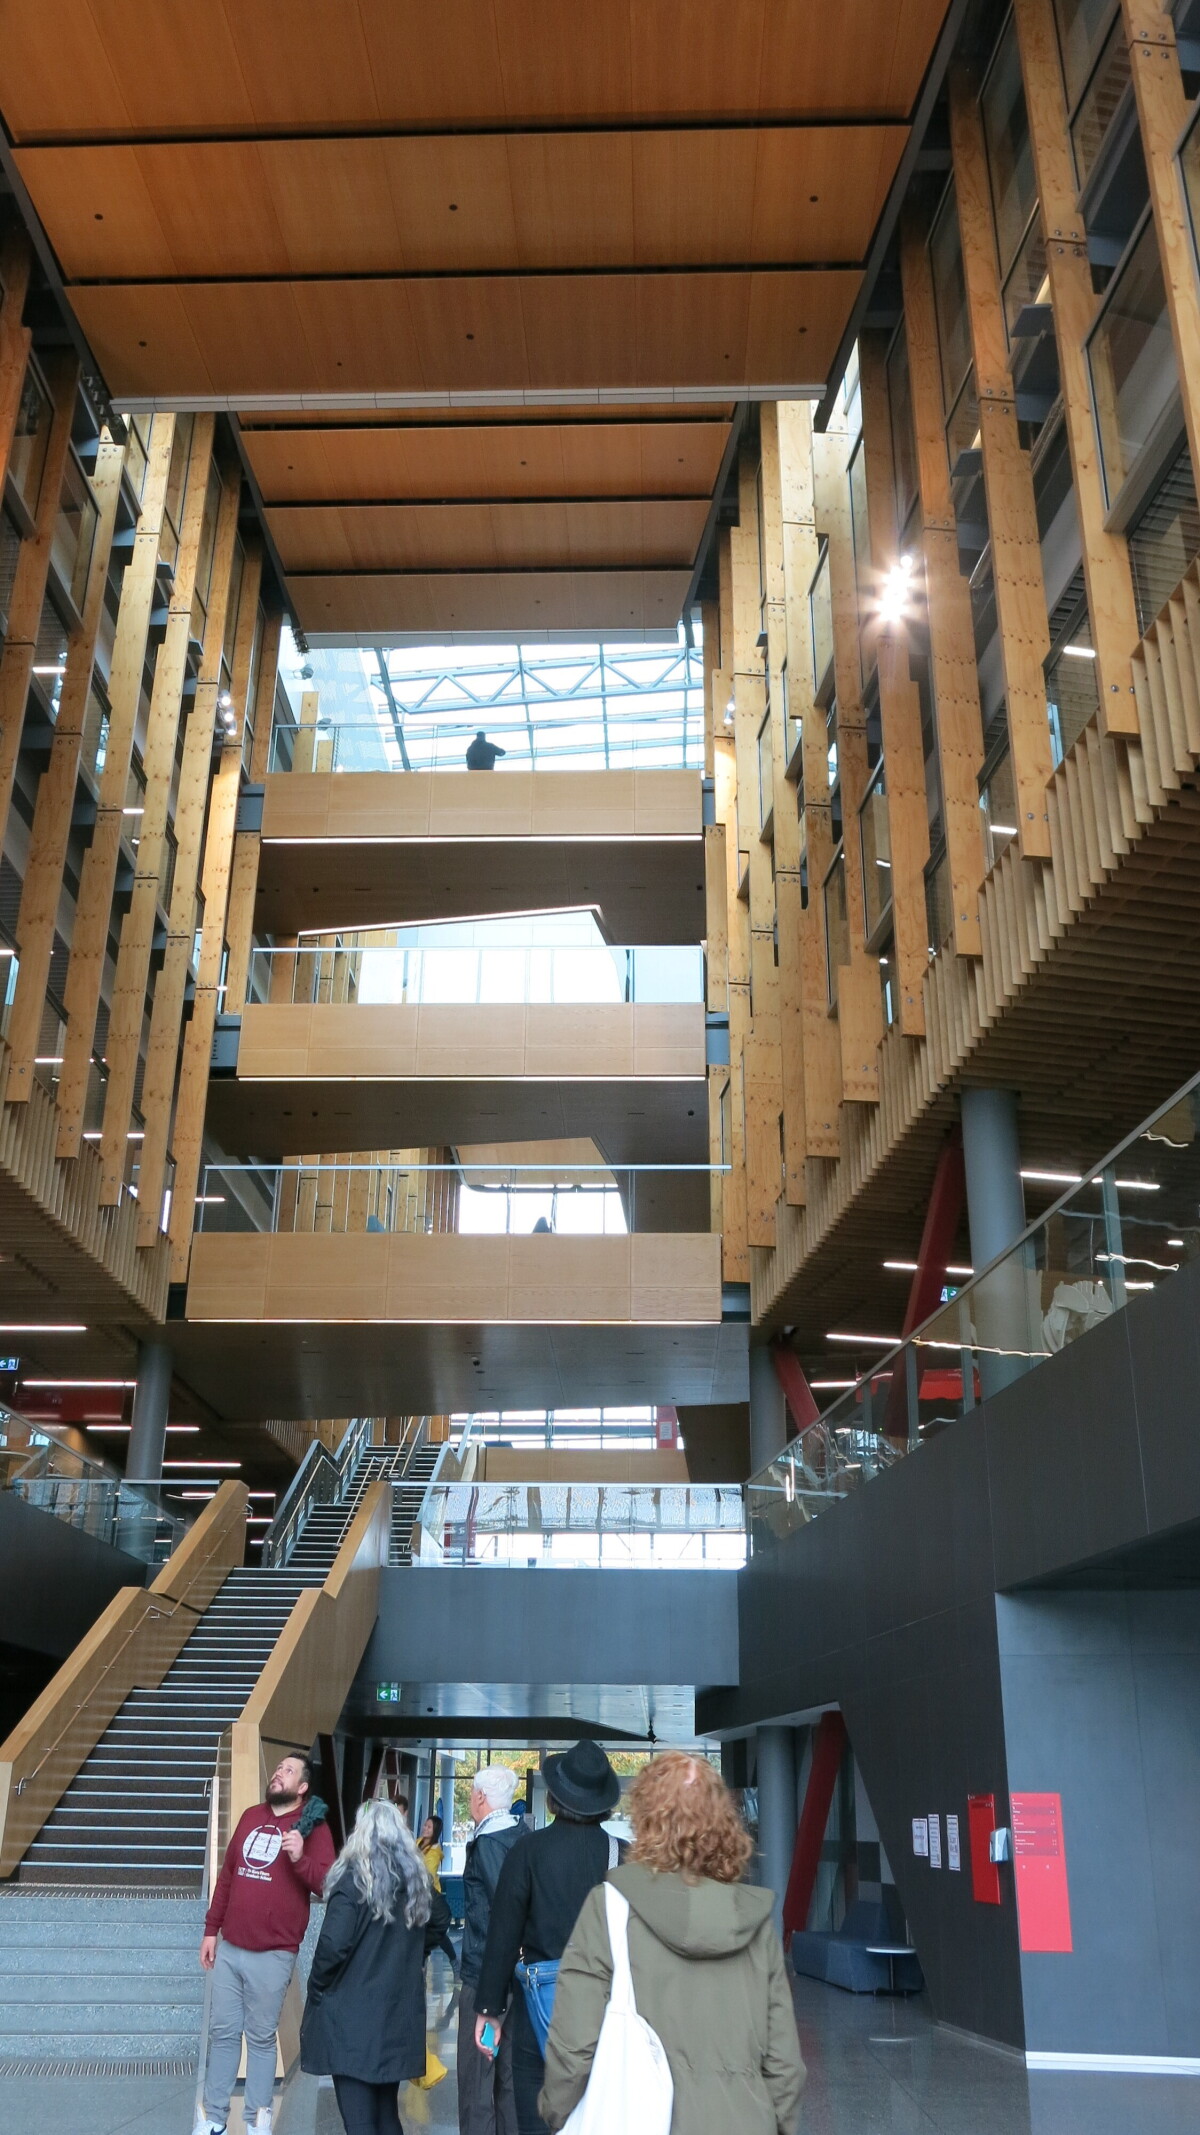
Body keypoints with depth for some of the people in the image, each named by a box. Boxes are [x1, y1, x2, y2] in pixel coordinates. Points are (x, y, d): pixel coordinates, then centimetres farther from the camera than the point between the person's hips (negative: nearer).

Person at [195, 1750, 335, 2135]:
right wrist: (211, 1930, 13)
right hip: (228, 1948, 5)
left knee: (261, 2038, 5)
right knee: (222, 2033, 11)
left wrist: (300, 1858, -30)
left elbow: (327, 1886, -15)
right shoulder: (250, 1816, 10)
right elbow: (227, 1874, 15)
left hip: (272, 1955, -5)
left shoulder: (312, 1827, -7)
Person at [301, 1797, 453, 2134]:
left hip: (352, 2017, -6)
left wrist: (316, 1990, -3)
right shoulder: (416, 1881, 8)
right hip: (400, 2012, 6)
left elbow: (333, 1946, -19)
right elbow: (440, 1918, 26)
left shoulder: (353, 1880, -13)